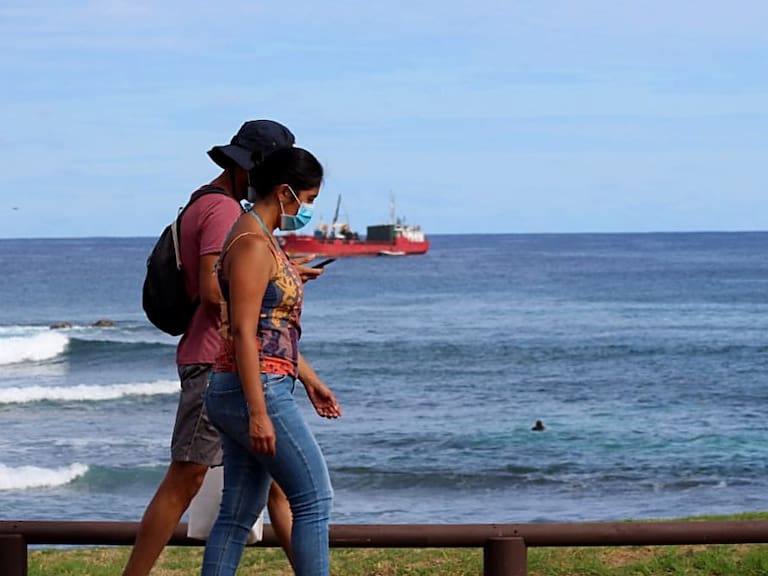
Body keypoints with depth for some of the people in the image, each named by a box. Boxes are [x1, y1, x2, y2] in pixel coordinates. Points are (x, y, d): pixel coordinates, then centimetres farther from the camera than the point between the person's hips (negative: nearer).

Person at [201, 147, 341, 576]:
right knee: (315, 498, -5)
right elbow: (244, 333, -20)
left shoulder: (264, 240, 17)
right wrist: (258, 414, -23)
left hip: (235, 394, 10)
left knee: (240, 512, 8)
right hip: (257, 392, -10)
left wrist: (310, 379, 25)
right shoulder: (253, 244, -15)